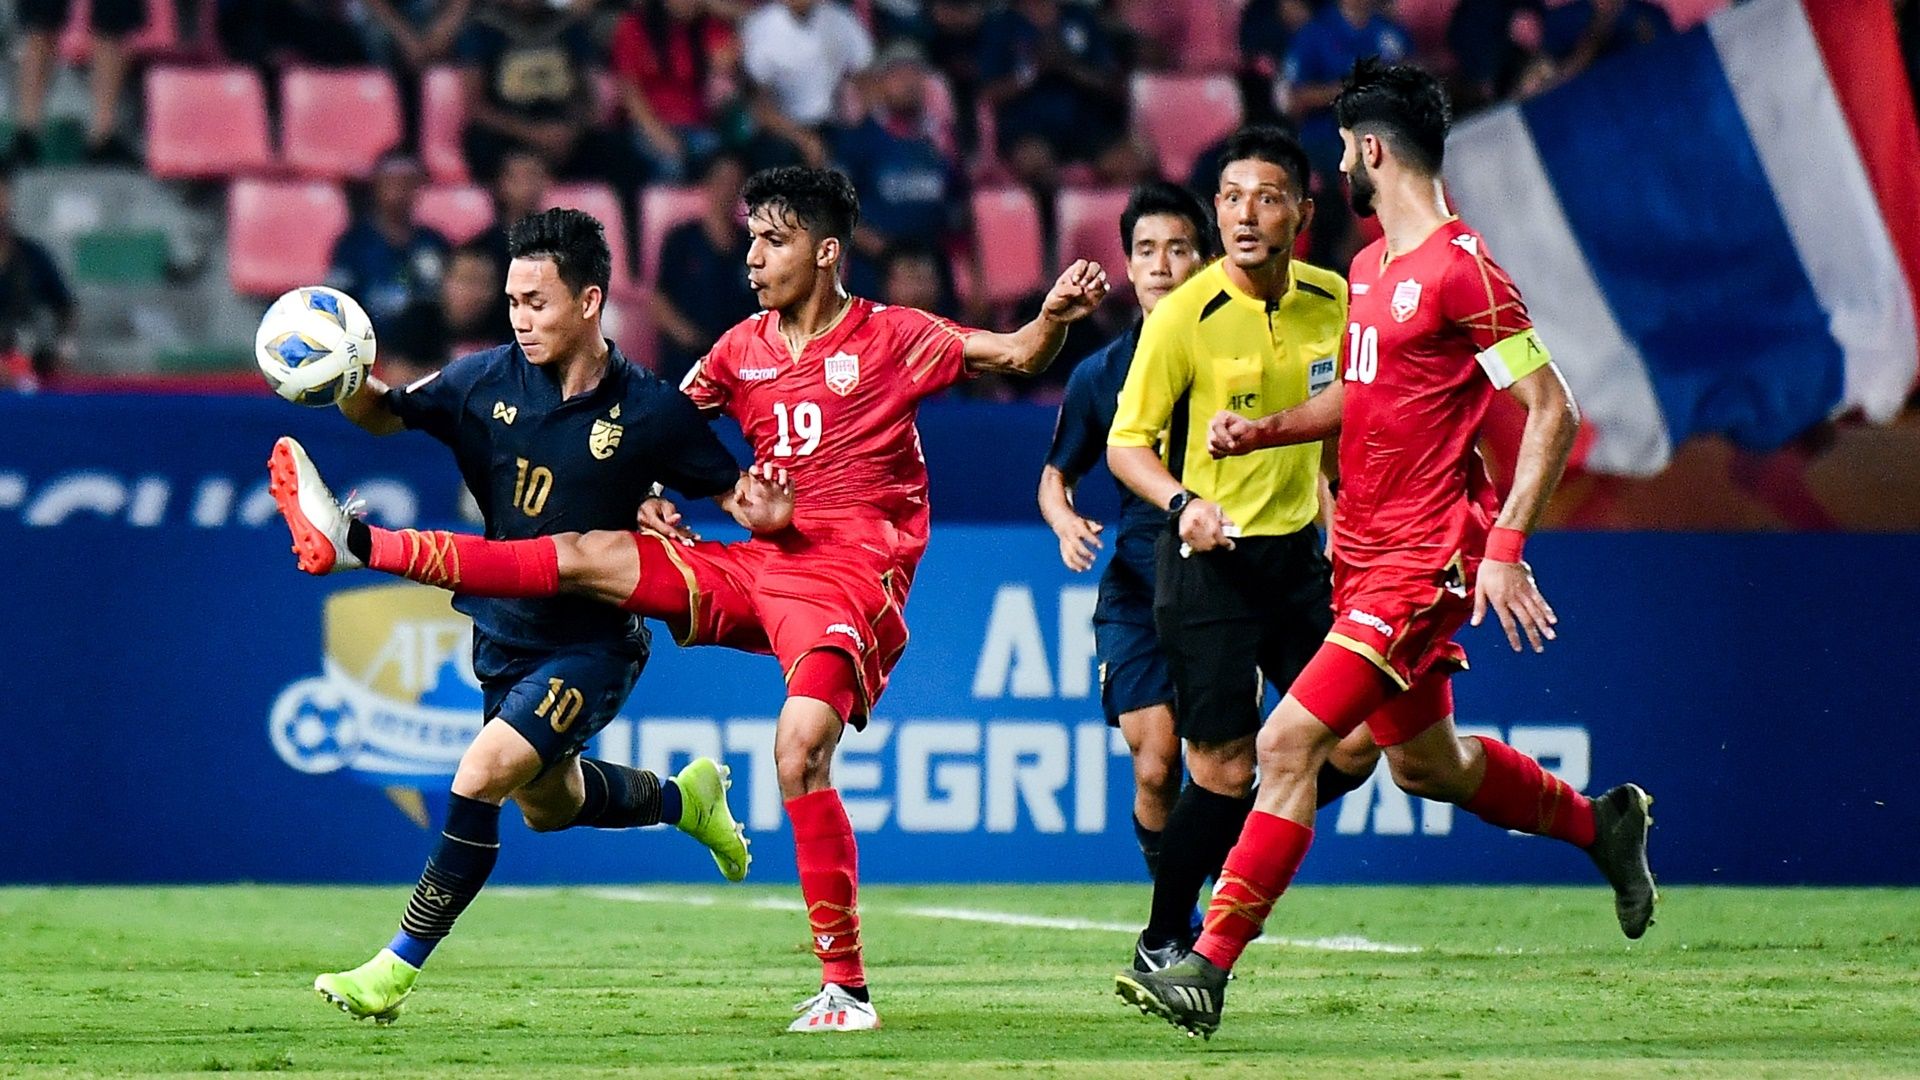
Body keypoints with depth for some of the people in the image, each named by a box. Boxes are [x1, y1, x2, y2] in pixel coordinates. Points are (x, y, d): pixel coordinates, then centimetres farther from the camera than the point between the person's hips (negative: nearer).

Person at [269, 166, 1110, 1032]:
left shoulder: (892, 338, -2)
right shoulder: (742, 350, 13)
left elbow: (1014, 355, -5)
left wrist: (1055, 317, -26)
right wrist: (651, 497, 9)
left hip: (850, 574, -6)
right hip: (757, 565, 6)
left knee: (800, 751, -24)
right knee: (584, 556, -4)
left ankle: (847, 988, -19)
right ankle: (354, 544, -4)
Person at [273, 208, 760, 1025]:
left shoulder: (648, 412, -16)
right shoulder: (489, 381, -7)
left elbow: (735, 492, -5)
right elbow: (385, 415, 4)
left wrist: (759, 512, -29)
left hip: (592, 644, -6)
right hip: (505, 634, 6)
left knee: (481, 775, -23)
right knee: (546, 805, 24)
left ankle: (397, 971, -14)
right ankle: (684, 798, 54)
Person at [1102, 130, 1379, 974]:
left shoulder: (1331, 301, 1)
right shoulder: (1186, 315, -14)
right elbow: (1126, 443, -8)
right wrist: (1183, 502, -25)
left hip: (1298, 553, 5)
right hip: (1207, 558, -5)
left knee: (1353, 747, 0)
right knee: (1224, 769, -7)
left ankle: (1227, 849, 24)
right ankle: (1163, 940, 12)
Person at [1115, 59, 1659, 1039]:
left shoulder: (1460, 270, -17)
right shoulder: (1369, 266, 11)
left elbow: (1551, 410, -16)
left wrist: (1505, 546, -22)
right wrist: (1263, 431, 10)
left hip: (1422, 563, -10)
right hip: (1364, 554, 10)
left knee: (1288, 743, -17)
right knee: (1422, 764, 22)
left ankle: (1210, 969, -16)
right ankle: (1602, 825, 44)